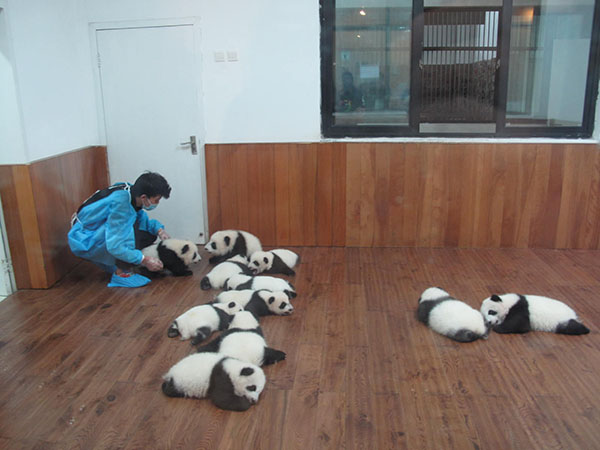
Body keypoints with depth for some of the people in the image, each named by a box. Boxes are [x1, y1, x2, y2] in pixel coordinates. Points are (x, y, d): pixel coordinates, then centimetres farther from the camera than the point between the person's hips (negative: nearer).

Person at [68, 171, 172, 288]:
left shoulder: (131, 192, -9)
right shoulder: (120, 203, -33)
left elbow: (143, 218, 9)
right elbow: (114, 246, -35)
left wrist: (159, 229, -11)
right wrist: (145, 260, -31)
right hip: (85, 242, -9)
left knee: (149, 234, 0)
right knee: (129, 225, -32)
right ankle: (121, 274, -21)